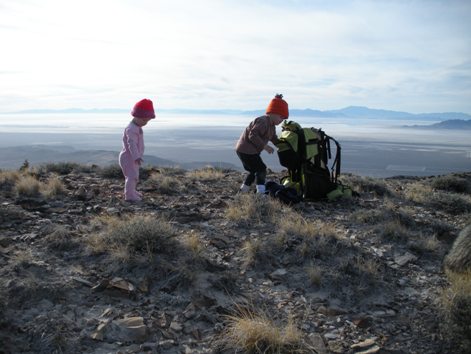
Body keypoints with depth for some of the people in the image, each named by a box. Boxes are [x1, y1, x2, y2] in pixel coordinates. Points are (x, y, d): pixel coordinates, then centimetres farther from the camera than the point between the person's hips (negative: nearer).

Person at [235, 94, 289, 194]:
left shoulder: (272, 125, 14)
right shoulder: (262, 121, -21)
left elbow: (274, 139, 20)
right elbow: (252, 135, -29)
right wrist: (265, 146, -27)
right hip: (246, 150, -11)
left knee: (253, 171, 21)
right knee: (261, 169, -12)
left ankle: (242, 191, 30)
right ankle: (261, 193, -14)